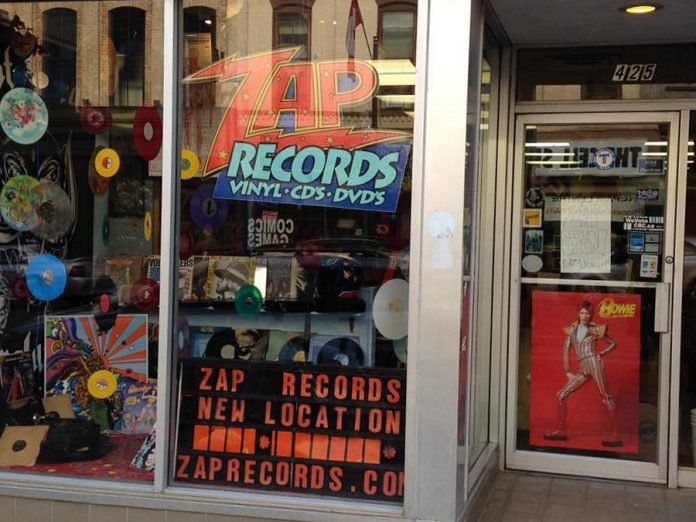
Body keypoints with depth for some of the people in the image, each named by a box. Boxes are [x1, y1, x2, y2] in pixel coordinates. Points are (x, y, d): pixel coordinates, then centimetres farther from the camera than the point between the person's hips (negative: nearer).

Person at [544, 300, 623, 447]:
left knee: (606, 398, -9)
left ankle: (613, 436, -11)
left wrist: (601, 354, -2)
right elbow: (566, 349, 13)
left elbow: (613, 344, 12)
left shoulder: (595, 330, 2)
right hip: (582, 370, 6)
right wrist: (567, 371, 7)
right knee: (561, 395, 3)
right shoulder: (572, 329, 12)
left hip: (594, 364, -5)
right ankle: (561, 430, 11)